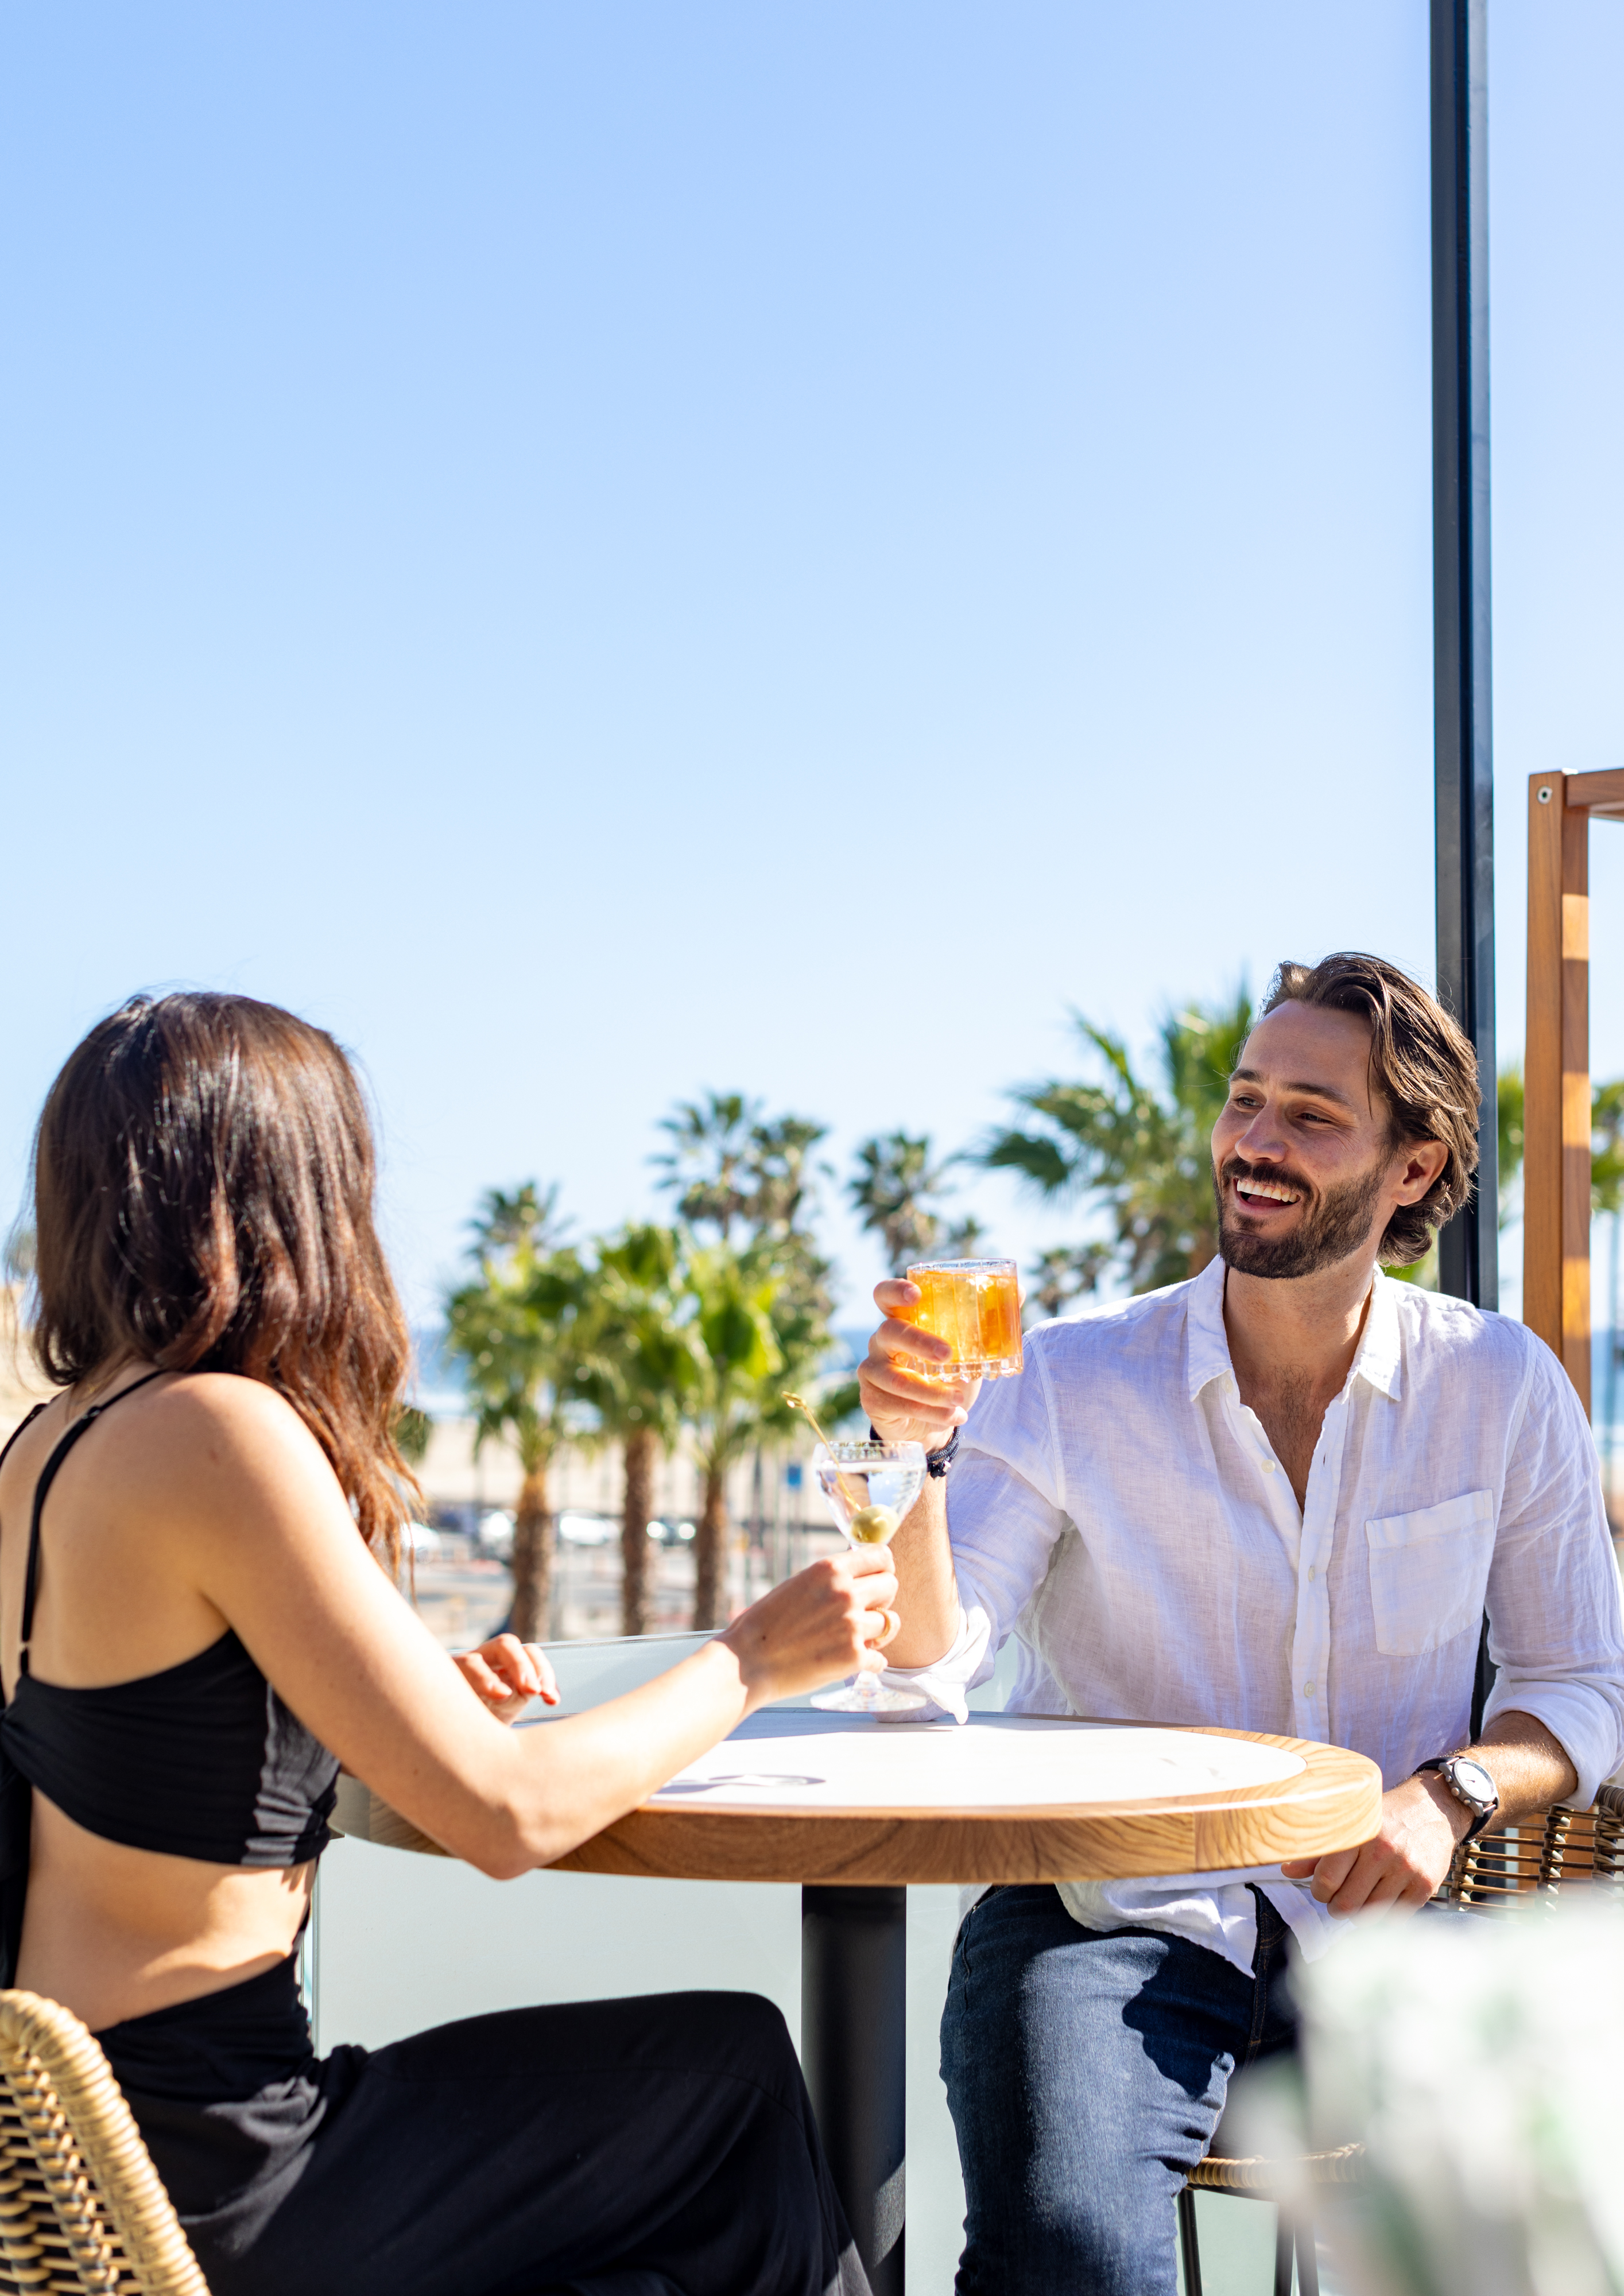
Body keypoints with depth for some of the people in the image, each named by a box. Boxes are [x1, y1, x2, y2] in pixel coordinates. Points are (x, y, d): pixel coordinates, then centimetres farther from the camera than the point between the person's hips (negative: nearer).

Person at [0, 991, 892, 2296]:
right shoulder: (219, 1433, -19)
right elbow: (508, 1814, -18)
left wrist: (430, 1697, 9)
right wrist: (754, 1660, -4)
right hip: (203, 2181, -8)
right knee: (738, 2070, 8)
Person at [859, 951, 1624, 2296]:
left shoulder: (1501, 1390, 4)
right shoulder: (1072, 1381, -1)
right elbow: (931, 1661, -9)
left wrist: (1452, 1793, -9)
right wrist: (913, 1452, -27)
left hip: (1370, 1931, 2)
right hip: (1110, 1919, -2)